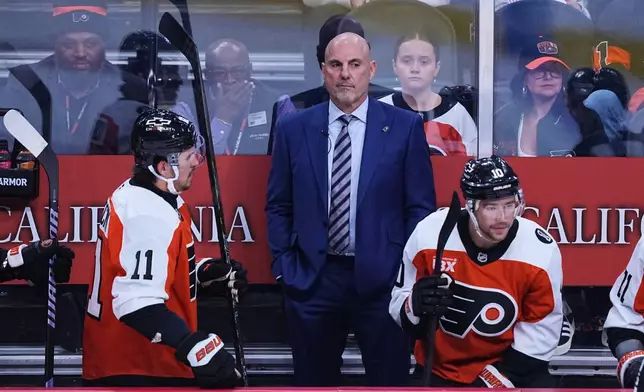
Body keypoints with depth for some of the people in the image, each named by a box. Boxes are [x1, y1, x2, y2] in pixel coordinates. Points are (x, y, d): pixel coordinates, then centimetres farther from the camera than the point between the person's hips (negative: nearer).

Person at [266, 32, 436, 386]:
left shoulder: (405, 127, -1)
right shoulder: (293, 129, 4)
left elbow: (421, 207, 1)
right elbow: (278, 206, 10)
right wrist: (284, 265, 3)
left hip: (382, 279, -2)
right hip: (311, 279, 2)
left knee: (390, 381, 7)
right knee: (313, 381, 13)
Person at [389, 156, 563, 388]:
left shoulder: (540, 251, -18)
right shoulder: (428, 235, -18)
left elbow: (542, 328, -8)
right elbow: (399, 303, -5)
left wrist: (503, 376, -15)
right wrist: (417, 306, -28)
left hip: (512, 368, 0)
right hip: (442, 369, 1)